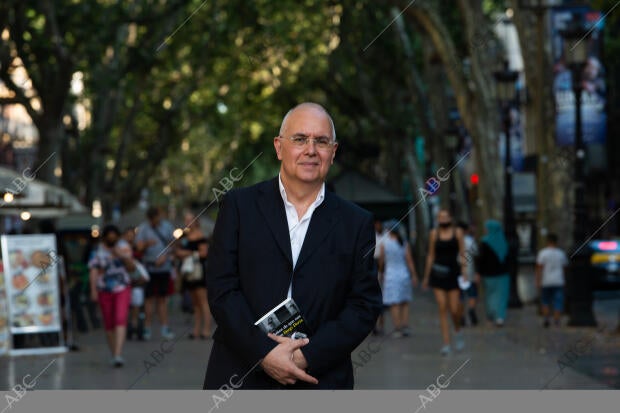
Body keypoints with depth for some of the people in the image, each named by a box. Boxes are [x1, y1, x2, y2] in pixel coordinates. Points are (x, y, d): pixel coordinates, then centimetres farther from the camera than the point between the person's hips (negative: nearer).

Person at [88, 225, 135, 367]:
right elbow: (94, 271, -7)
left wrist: (122, 256, -11)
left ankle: (118, 355, -23)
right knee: (109, 324, 6)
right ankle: (114, 355, 18)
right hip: (105, 290, 0)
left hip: (122, 289, 0)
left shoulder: (123, 247, 7)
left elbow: (132, 267, 6)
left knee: (121, 320, -15)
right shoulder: (98, 252, -1)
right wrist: (93, 290, -18)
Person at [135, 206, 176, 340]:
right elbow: (138, 247, -4)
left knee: (162, 299, 6)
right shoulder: (143, 228, 2)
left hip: (164, 267, 2)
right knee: (149, 299, -3)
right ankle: (147, 328, 1)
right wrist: (146, 244, -26)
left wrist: (164, 256, -7)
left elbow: (172, 244, 10)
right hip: (149, 268, -2)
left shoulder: (167, 226, 9)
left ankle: (165, 328, 9)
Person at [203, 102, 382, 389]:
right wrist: (263, 353, -14)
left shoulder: (356, 223, 6)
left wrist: (308, 356, -12)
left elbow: (365, 305, 1)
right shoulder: (239, 205, 4)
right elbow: (221, 288, -2)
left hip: (320, 381, 1)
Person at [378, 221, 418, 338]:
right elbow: (409, 260, -3)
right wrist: (414, 276, 1)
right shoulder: (404, 244, -1)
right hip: (404, 275, 3)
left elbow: (381, 262, 1)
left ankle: (398, 329, -7)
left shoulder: (384, 244, -7)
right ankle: (405, 327, 7)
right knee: (405, 303, 11)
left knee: (394, 304, -3)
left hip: (391, 275, -3)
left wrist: (382, 270, 22)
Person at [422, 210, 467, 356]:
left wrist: (464, 270, -9)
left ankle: (458, 332, 29)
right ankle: (446, 343, -4)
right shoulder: (434, 233, 4)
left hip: (453, 273, -1)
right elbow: (430, 256, 9)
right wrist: (426, 276, 10)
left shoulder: (457, 232, 2)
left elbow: (462, 254, 2)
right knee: (442, 309, -5)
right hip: (438, 274, 1)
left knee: (454, 310, -3)